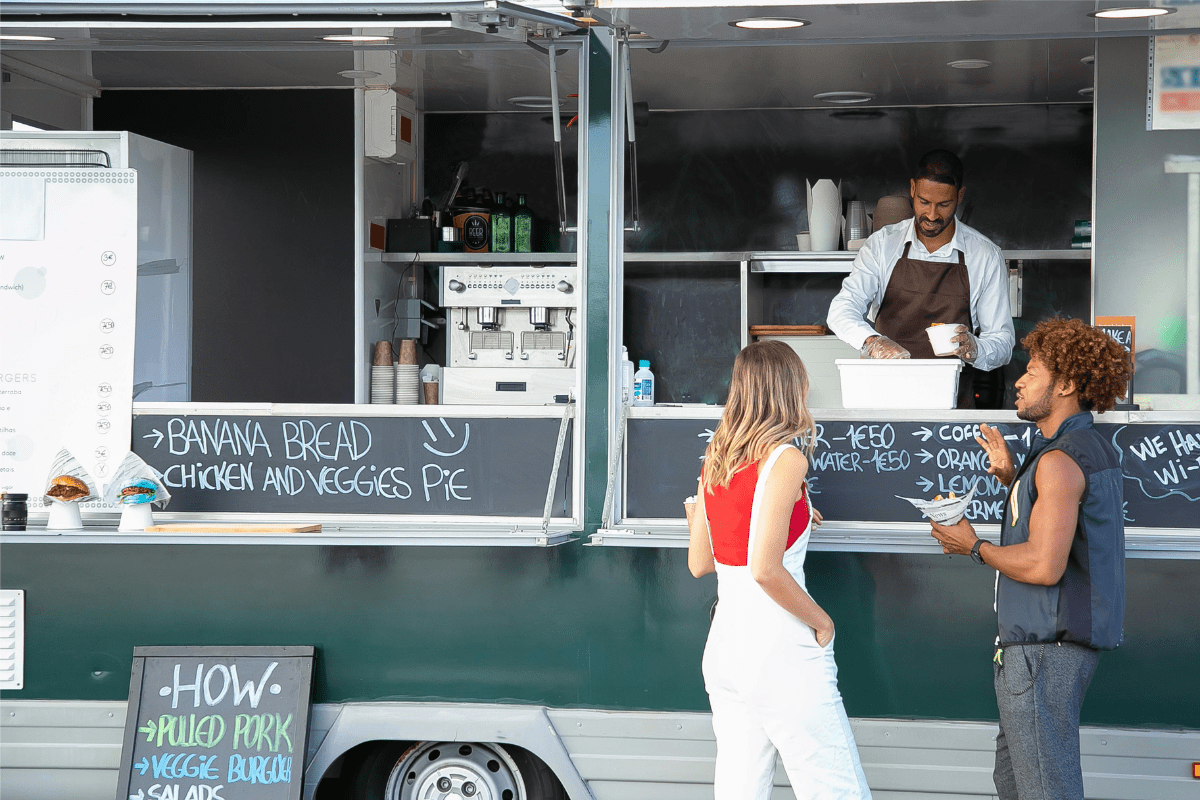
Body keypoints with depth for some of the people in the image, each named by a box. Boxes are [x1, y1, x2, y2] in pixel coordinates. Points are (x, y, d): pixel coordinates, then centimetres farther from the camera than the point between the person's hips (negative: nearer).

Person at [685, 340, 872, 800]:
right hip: (779, 649, -8)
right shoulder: (786, 458, -11)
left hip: (724, 642, 8)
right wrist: (821, 621, -6)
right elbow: (765, 568, -20)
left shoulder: (715, 461, 10)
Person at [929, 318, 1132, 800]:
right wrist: (1012, 477, 17)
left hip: (1044, 647, -11)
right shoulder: (1094, 449, 14)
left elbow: (1044, 566, -25)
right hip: (1050, 640, 11)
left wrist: (974, 548, -10)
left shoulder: (1060, 460, -18)